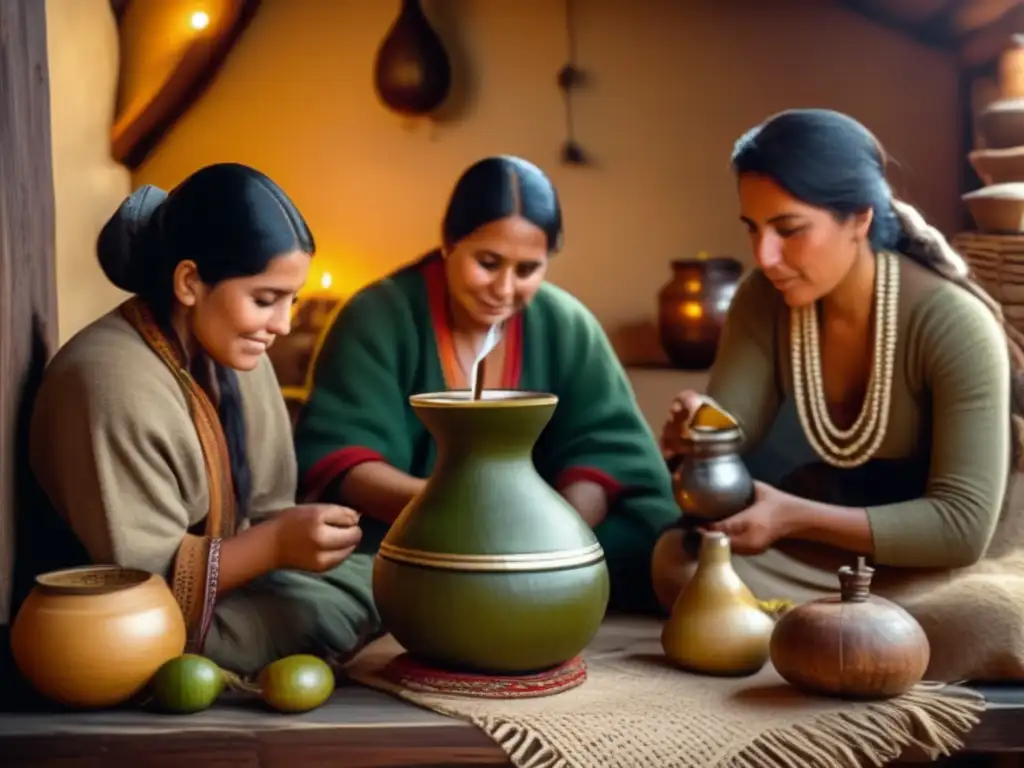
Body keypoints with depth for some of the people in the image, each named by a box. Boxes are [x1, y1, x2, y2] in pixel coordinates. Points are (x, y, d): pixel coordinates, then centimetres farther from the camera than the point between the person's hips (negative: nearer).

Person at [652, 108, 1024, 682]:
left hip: (952, 559, -4)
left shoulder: (953, 323, -25)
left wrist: (794, 516, -35)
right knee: (678, 560, -22)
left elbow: (962, 525, -27)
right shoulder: (765, 301, -9)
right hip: (834, 541, 4)